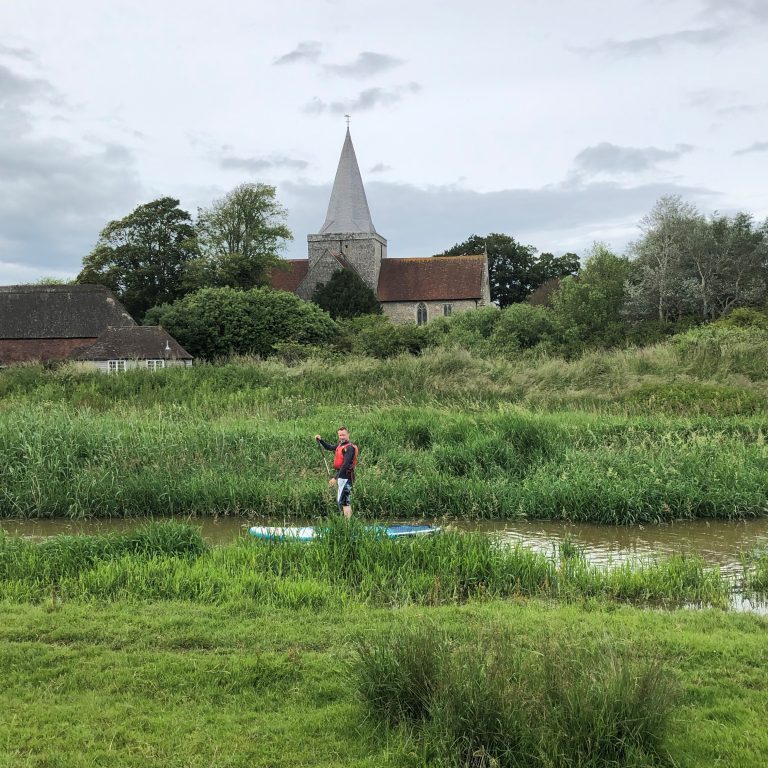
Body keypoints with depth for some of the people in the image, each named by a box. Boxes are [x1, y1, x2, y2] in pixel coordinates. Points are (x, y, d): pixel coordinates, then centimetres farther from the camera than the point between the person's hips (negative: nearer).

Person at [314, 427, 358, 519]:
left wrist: (335, 478, -27)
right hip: (340, 475, 10)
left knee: (343, 500, -12)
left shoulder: (350, 447, -17)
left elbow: (345, 465, -24)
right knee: (339, 500, 16)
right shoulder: (340, 444, 11)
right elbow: (329, 447, 31)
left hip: (345, 476, -10)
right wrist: (320, 440, 16)